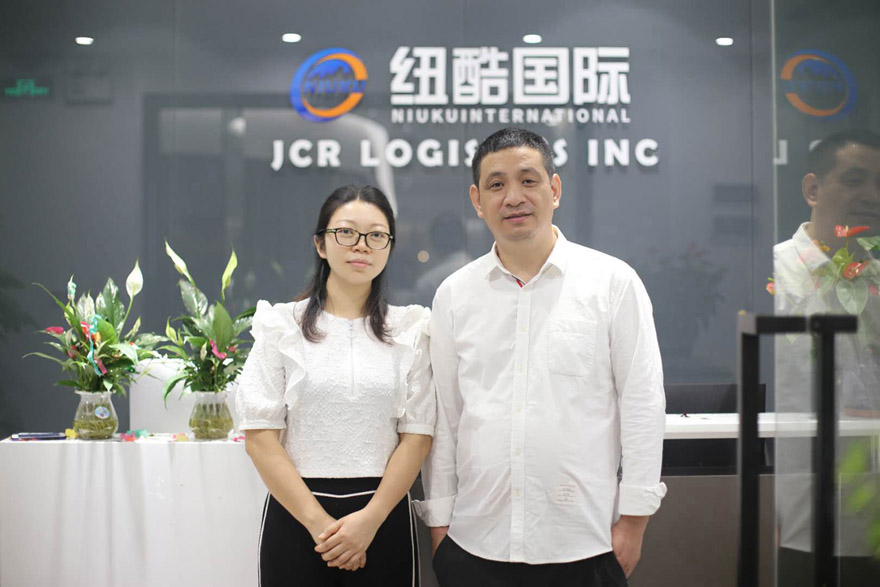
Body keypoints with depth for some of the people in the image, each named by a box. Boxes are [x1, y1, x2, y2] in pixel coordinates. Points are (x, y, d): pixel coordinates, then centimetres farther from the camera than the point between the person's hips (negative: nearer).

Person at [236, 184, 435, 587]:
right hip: (295, 512, -1)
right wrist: (318, 522, -11)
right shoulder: (281, 324, 1)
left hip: (384, 515, 1)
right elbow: (260, 435, -5)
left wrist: (369, 520, -11)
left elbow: (417, 435, -1)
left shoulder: (411, 328, 4)